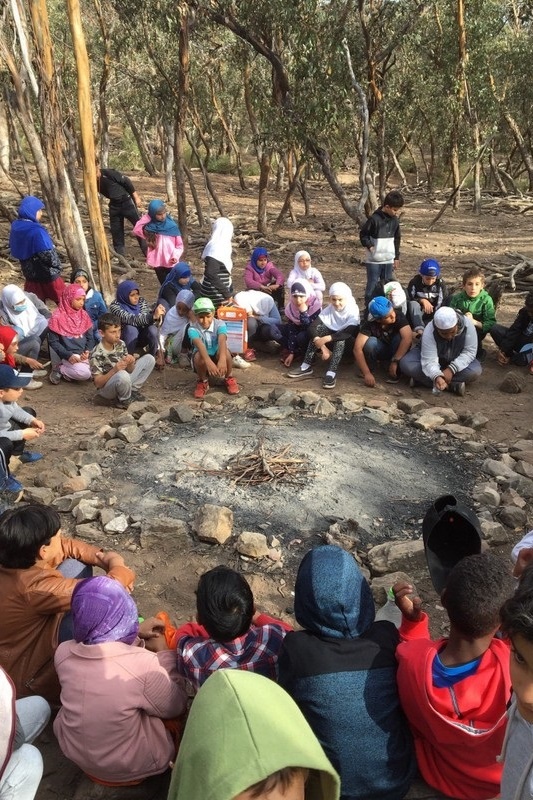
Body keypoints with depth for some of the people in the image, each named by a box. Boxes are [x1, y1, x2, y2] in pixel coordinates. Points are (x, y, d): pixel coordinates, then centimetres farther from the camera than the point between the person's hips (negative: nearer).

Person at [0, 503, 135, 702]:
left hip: (20, 643, 9)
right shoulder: (34, 587, -36)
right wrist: (121, 572, -14)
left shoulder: (17, 556, -11)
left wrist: (105, 556, -12)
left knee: (75, 566, 1)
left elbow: (69, 546, 3)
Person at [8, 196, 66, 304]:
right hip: (47, 275, -8)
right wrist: (57, 267, -5)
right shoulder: (36, 231, -26)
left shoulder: (16, 227, 0)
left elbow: (14, 251, 11)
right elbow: (48, 255, -25)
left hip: (29, 274, 8)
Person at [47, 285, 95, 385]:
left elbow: (90, 337, 11)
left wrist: (88, 351, -9)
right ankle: (59, 369, -1)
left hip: (83, 355, 6)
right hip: (68, 355, -6)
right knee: (84, 373, -29)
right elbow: (53, 342, -7)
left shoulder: (84, 315, 8)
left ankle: (68, 370, 4)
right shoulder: (58, 317, -8)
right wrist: (68, 355, -18)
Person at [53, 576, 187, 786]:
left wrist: (138, 634, 7)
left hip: (72, 749, 4)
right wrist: (163, 653, -5)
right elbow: (176, 707, -13)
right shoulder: (143, 664, -33)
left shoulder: (62, 652, -18)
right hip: (128, 766, -4)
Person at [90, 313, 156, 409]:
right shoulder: (97, 355, -21)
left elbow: (129, 371, 4)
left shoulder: (121, 344, -3)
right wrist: (114, 370, -34)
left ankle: (133, 391, 3)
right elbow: (98, 383, -20)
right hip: (106, 389, -7)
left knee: (149, 359, -2)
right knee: (122, 375, -41)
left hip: (123, 381, 7)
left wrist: (131, 363, -20)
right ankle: (125, 400, -10)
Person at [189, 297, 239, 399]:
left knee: (224, 351, -33)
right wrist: (209, 362, -59)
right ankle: (203, 381, -5)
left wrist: (222, 360, -57)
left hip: (218, 357, 0)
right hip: (204, 362, 0)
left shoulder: (220, 324, -18)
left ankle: (228, 379, -4)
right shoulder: (193, 330, -20)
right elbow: (200, 345, -40)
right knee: (199, 355, -35)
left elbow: (222, 341, -37)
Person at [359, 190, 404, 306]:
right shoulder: (374, 219, -13)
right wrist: (370, 246, -16)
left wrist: (396, 257, 16)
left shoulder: (395, 220, 7)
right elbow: (363, 234, -4)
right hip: (374, 260, -6)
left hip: (389, 260, 6)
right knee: (372, 285, -2)